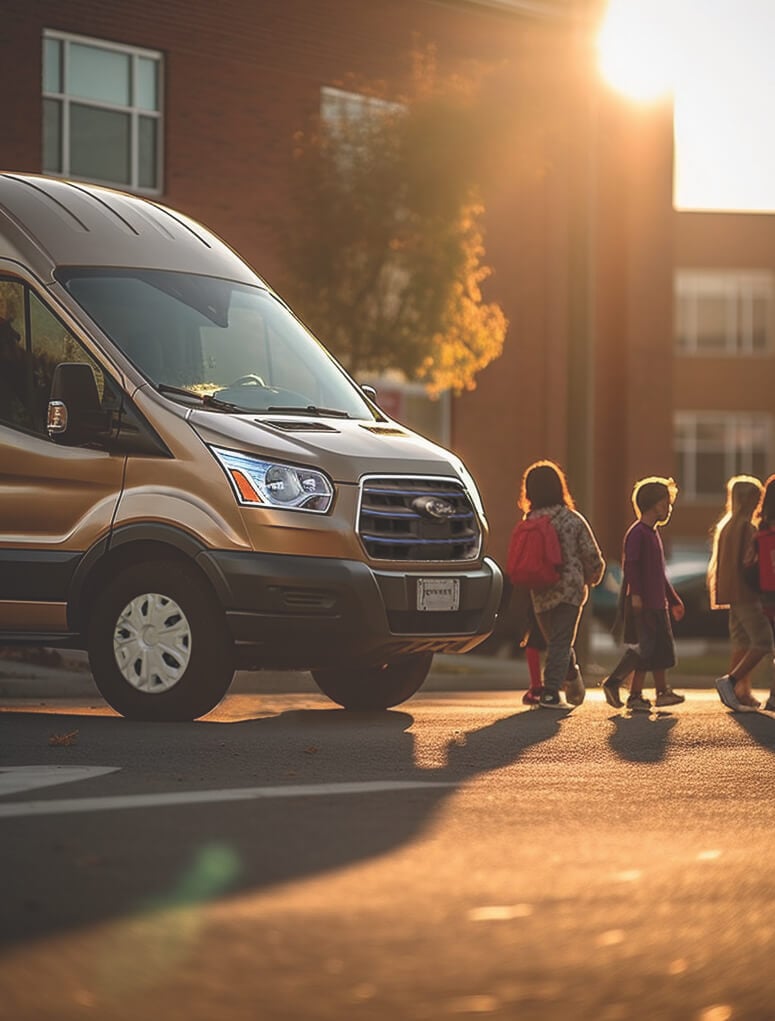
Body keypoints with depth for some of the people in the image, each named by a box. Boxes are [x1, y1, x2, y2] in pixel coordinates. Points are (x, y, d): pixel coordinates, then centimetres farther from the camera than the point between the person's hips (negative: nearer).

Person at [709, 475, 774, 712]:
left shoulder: (726, 524, 15)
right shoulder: (746, 526, -13)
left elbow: (717, 563, 19)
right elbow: (747, 562, -19)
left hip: (731, 592, 10)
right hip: (744, 592, -10)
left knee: (741, 643, 11)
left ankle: (742, 695, 10)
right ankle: (730, 680, -17)